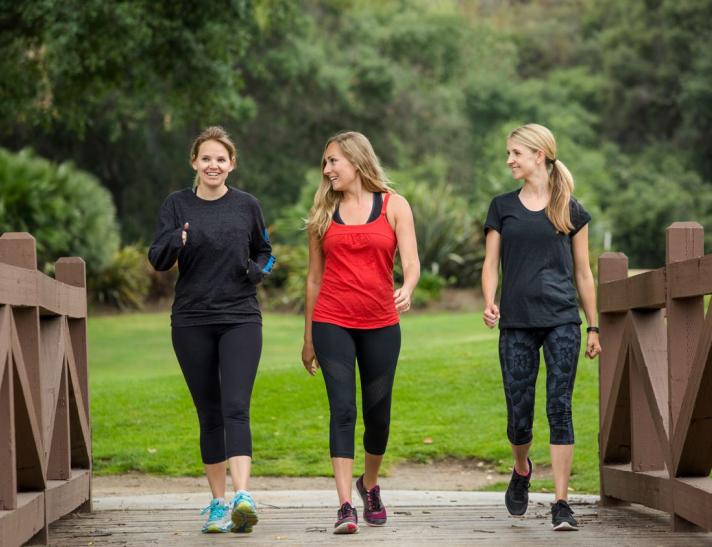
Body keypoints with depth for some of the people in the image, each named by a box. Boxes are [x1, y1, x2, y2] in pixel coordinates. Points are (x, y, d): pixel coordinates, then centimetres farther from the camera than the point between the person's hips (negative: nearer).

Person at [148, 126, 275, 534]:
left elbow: (265, 252, 18)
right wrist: (176, 240, -26)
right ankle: (219, 503, 15)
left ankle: (243, 496, -27)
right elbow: (158, 260, -4)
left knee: (236, 408, -15)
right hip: (192, 322, 1)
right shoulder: (178, 205, 4)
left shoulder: (247, 205, 5)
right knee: (209, 415, 6)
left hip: (240, 319, -1)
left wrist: (257, 271, -5)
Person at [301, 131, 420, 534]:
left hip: (381, 324, 0)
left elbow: (411, 262, -6)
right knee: (343, 409, -11)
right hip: (332, 323, 0)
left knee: (378, 413, 8)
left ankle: (370, 485, 34)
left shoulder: (393, 206, 4)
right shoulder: (324, 212, 10)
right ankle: (346, 506, -15)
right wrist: (308, 338, 14)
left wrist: (407, 291, -29)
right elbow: (314, 278, 14)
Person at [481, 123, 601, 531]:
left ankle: (562, 503, -7)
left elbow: (583, 272, 10)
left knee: (560, 408, -9)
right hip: (517, 322, 1)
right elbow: (491, 264, 7)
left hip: (562, 320, -1)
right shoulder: (503, 207, 10)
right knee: (519, 415, 2)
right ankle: (522, 470, 35)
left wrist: (594, 327, 8)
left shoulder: (571, 210, 6)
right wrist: (489, 302, -12)